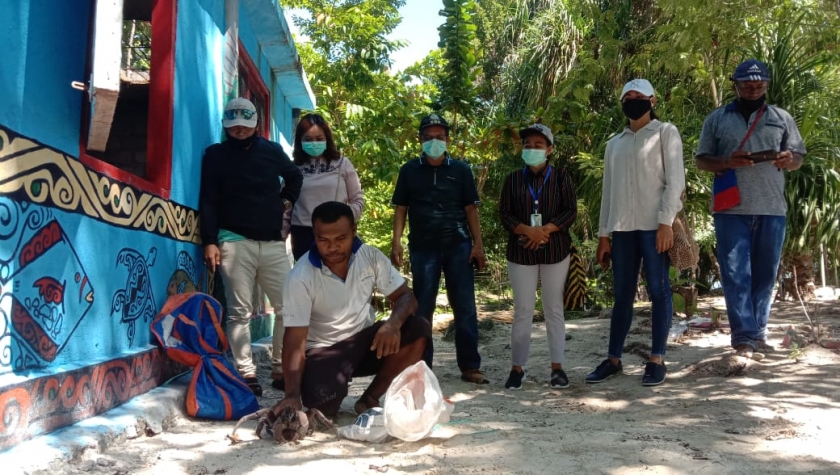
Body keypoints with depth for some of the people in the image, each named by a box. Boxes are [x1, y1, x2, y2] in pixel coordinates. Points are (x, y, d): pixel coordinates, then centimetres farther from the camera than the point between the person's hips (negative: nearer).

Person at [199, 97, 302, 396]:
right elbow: (208, 202, 0)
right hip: (234, 242, -3)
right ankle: (245, 373, 2)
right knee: (240, 311, -3)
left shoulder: (272, 150, 12)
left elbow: (294, 176, 31)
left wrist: (286, 200, 15)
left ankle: (283, 367, 15)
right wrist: (210, 242, -9)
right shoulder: (215, 155, 5)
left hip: (273, 242, 3)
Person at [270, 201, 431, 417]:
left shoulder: (371, 256, -10)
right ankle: (330, 400, 6)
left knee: (418, 329, -22)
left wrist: (393, 324, -31)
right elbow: (295, 340, -24)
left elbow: (405, 297, -7)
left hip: (366, 340, 4)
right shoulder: (301, 277, -21)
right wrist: (292, 394, -37)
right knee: (322, 399, -35)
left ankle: (369, 399, -8)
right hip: (324, 350, -4)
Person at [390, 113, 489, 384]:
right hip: (423, 247, 0)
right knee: (421, 308, 4)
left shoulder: (461, 170, 6)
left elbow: (471, 209, 6)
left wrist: (478, 244, -2)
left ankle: (470, 367, 8)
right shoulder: (409, 171, 6)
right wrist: (396, 241, -6)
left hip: (458, 245, 0)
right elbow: (401, 209, 6)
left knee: (465, 307, 1)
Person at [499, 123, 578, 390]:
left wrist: (545, 230, -17)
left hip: (555, 250, 0)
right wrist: (527, 230, -17)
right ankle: (517, 368, 10)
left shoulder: (560, 176, 4)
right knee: (523, 310, 2)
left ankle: (557, 367, 13)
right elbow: (504, 214, 0)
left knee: (554, 309, 6)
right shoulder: (513, 179, 7)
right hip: (521, 251, 1)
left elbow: (571, 211, -3)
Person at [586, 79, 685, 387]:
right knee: (622, 295, 7)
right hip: (622, 227, 5)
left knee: (658, 291, -2)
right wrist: (603, 234, 11)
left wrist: (666, 222, -14)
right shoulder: (615, 143, 19)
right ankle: (613, 359, 12)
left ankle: (657, 359, 4)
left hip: (654, 225, -4)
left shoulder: (666, 133, 6)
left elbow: (675, 180, -3)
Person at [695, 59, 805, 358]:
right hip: (731, 209, -2)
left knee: (765, 274, 7)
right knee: (736, 274, -6)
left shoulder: (782, 118, 14)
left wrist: (789, 160, -10)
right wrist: (726, 162, -13)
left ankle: (758, 333, 19)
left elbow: (798, 158, 14)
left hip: (771, 209, 2)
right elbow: (702, 160, 8)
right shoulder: (717, 119, 10)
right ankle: (744, 338, -4)